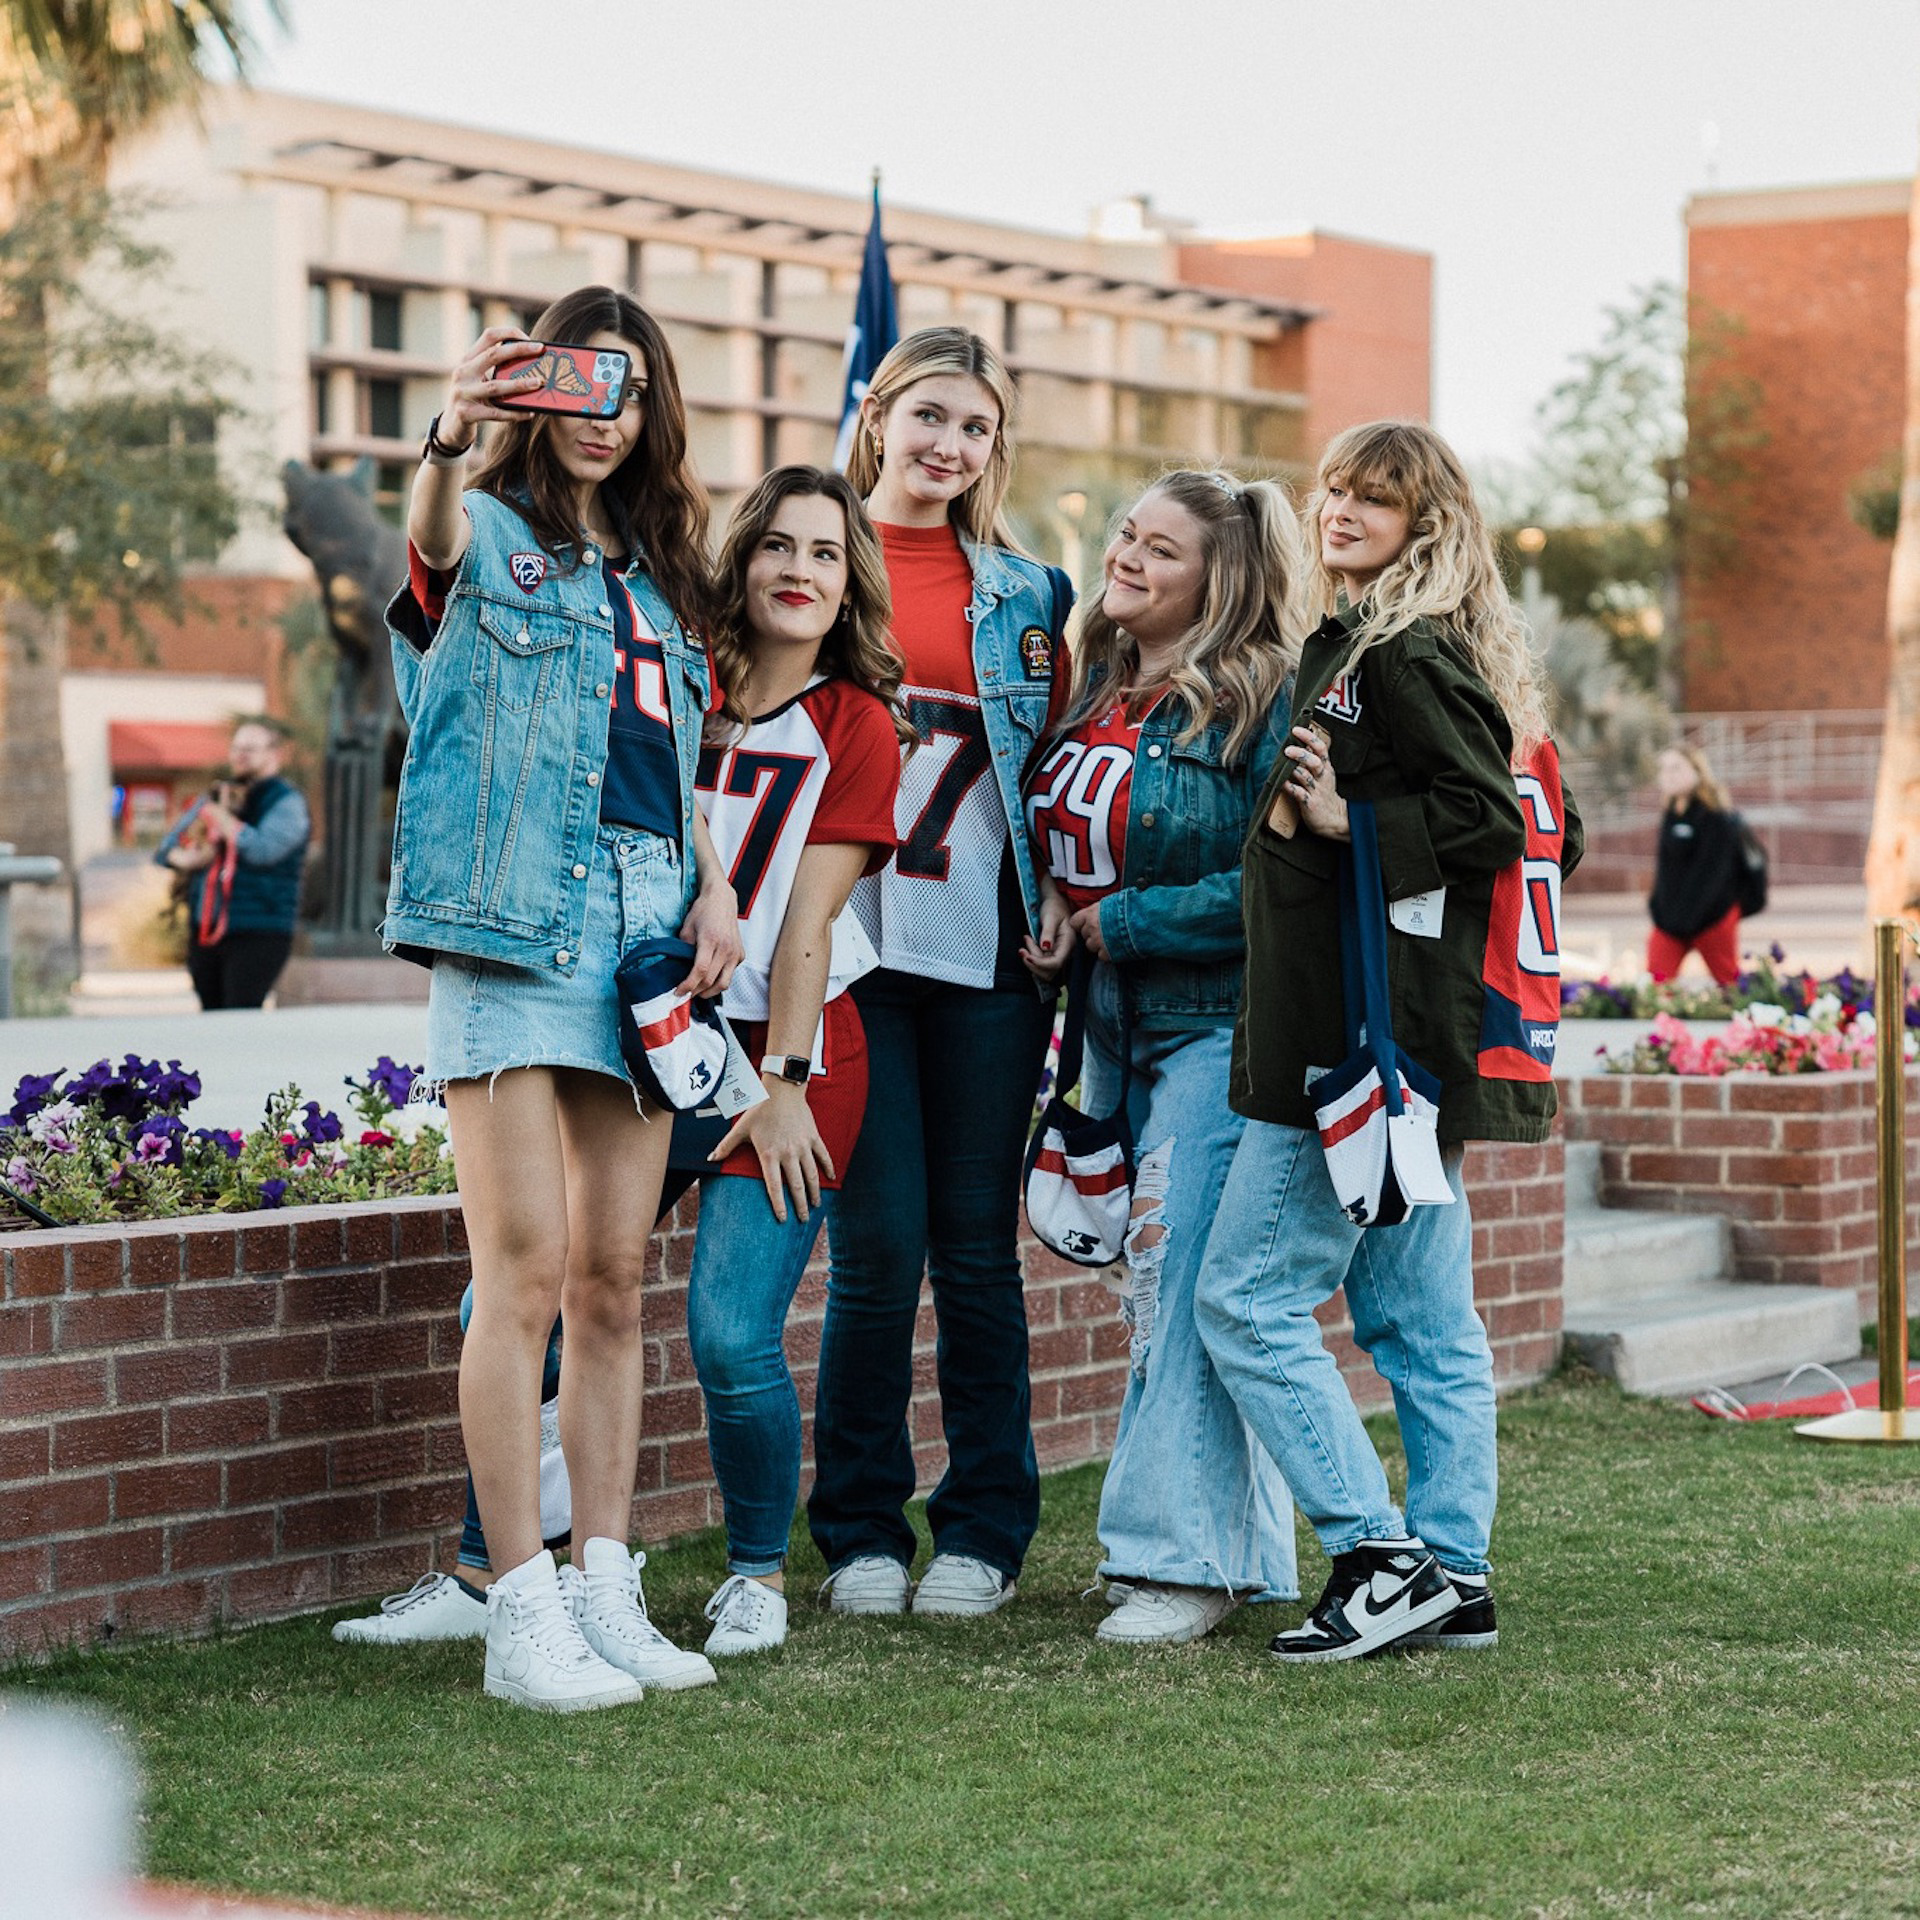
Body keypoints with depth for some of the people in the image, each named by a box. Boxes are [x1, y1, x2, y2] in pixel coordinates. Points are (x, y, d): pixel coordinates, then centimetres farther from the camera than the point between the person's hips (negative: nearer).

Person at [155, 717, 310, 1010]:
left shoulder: (287, 802, -4)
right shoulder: (218, 796, 17)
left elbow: (263, 849, -21)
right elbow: (168, 847, 18)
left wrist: (220, 818, -8)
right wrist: (186, 859, -7)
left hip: (257, 934, -7)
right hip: (204, 931, 7)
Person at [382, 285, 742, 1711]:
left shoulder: (661, 574, 22)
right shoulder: (492, 536, 4)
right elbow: (432, 534, -21)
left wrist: (716, 884, 8)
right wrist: (449, 439, -43)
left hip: (649, 923, 6)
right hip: (514, 920, -6)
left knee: (614, 1282, 7)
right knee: (527, 1273, -10)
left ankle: (607, 1592, 11)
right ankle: (522, 1608, -7)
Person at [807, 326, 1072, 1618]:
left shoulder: (1025, 593, 15)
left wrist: (1060, 899, 1)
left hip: (987, 944, 2)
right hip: (851, 939, -2)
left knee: (979, 1243, 3)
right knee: (880, 1242, -5)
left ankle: (985, 1529, 14)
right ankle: (861, 1532, 8)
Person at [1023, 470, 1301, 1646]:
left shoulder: (1265, 698, -12)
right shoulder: (1095, 688, 12)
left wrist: (1116, 923, -14)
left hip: (1218, 1021, -8)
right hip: (1114, 1022, 8)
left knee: (1181, 1284, -11)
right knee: (1159, 1288, 10)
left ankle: (1186, 1558, -4)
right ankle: (1246, 1549, 19)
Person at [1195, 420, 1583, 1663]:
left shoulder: (1407, 655, -11)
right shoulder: (1357, 644, 18)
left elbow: (1491, 819, -20)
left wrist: (1348, 825, -16)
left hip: (1372, 1043, -10)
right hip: (1413, 1045, 10)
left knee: (1247, 1298, -7)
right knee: (1423, 1319, 11)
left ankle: (1381, 1557, -7)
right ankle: (1452, 1580, 15)